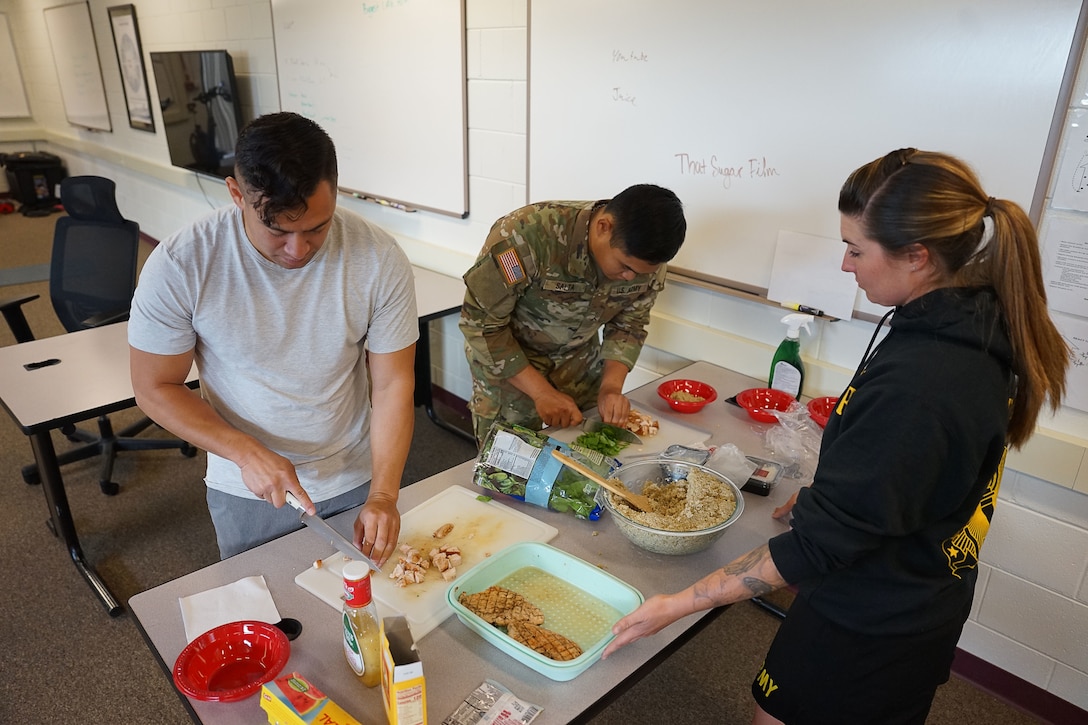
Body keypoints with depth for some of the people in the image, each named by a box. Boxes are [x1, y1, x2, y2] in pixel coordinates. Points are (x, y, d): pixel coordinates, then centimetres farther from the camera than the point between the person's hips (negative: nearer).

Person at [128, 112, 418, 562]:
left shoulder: (379, 260, -20)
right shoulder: (179, 266, -21)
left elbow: (393, 385, -14)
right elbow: (155, 389, -10)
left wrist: (384, 495, -22)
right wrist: (248, 454, -22)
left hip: (356, 482, 1)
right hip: (246, 493, 0)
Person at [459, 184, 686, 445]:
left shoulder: (645, 259, -18)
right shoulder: (526, 234, -34)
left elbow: (629, 325, -3)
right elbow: (480, 322, -26)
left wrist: (612, 386, -19)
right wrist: (542, 391, -26)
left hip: (580, 361, 4)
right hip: (507, 366, -3)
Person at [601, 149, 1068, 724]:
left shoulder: (914, 383, -36)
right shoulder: (980, 329, -5)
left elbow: (821, 543, -32)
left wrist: (678, 604, -27)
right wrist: (826, 493, 14)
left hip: (868, 631, -8)